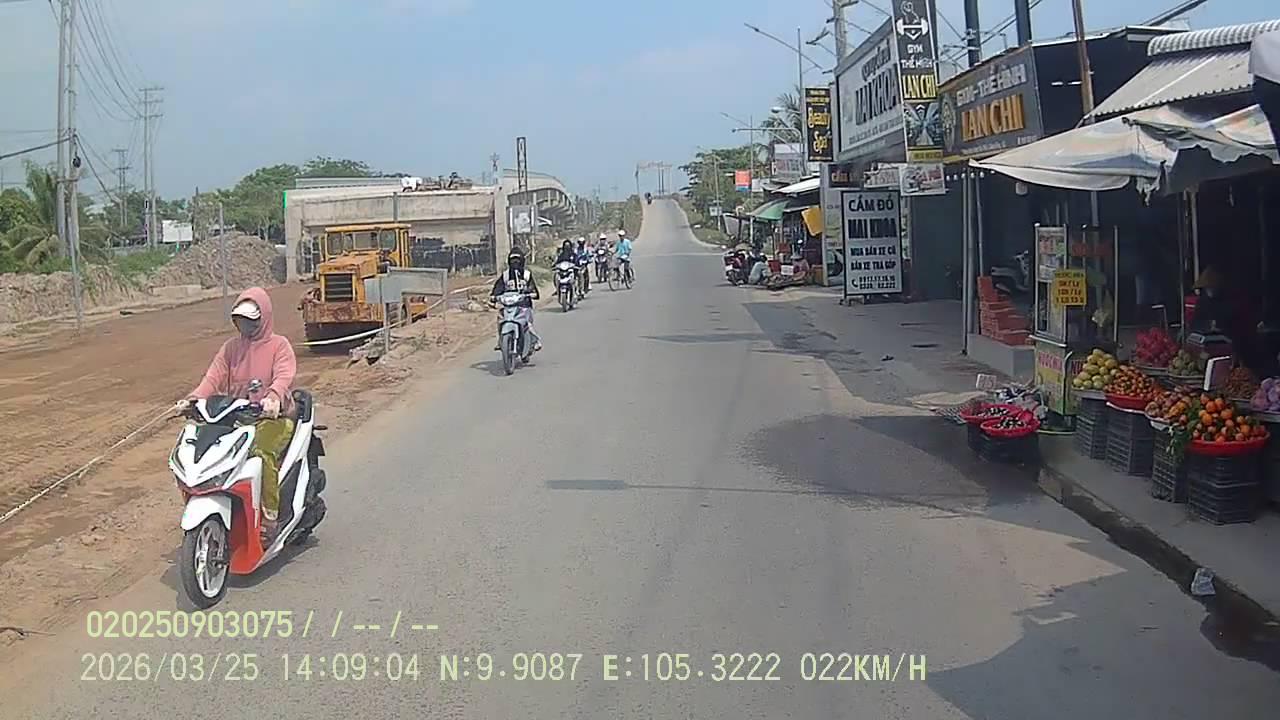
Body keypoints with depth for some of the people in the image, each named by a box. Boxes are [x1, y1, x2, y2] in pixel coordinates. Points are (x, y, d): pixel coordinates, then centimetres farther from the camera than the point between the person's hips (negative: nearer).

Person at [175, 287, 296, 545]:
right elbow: (214, 377, 4)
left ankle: (268, 521, -27)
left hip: (272, 417, -5)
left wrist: (273, 397, -38)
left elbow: (285, 376, -16)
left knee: (261, 452, -34)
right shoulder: (231, 347, 17)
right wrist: (193, 398, -15)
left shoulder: (279, 345, 2)